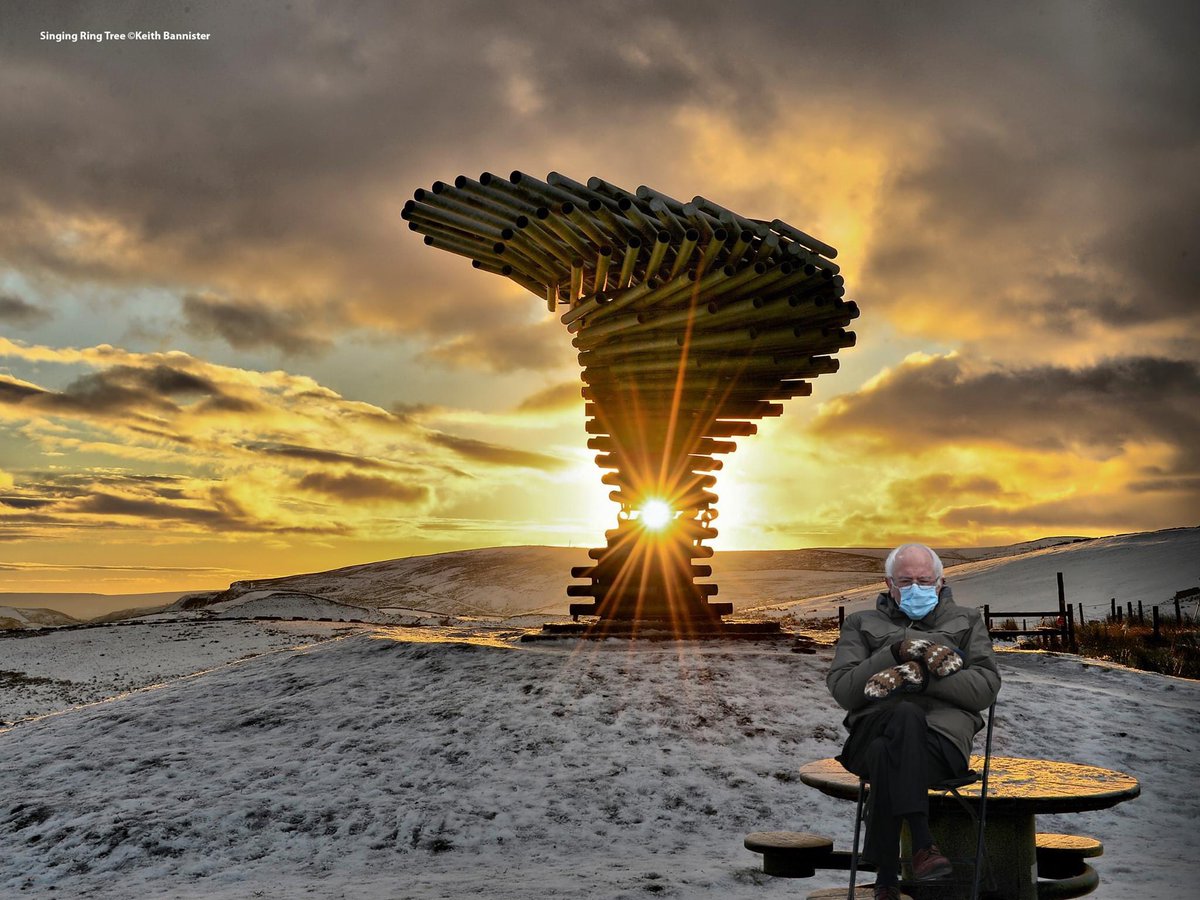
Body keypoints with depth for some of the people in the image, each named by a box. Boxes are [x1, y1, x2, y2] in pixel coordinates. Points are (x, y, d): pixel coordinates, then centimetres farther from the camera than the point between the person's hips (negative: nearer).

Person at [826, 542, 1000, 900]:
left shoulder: (966, 621, 26)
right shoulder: (862, 624, 24)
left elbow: (986, 686, 7)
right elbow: (842, 689, 7)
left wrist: (922, 678, -9)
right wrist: (896, 652, -6)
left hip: (943, 733, 0)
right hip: (874, 727, 0)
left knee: (887, 756, -37)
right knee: (907, 717, -38)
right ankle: (922, 843, -41)